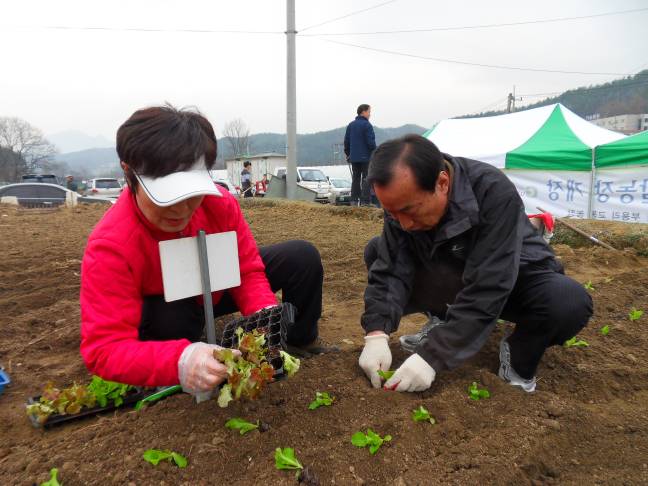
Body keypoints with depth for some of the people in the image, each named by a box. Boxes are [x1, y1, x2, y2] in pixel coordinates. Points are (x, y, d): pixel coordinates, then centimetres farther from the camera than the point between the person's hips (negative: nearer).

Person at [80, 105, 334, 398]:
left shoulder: (219, 203, -27)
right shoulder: (109, 245, -37)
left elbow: (248, 271, -18)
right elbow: (103, 348, -41)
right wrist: (180, 360, -60)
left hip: (216, 290, 4)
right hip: (162, 309, -3)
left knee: (302, 257, -10)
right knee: (171, 317, -41)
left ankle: (300, 341, 15)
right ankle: (177, 385, -6)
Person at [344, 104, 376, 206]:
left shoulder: (350, 125, 10)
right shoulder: (367, 125, -10)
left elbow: (346, 141, 12)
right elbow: (371, 142, -14)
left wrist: (348, 153, 20)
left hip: (354, 157, 6)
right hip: (365, 157, -6)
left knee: (355, 178, 12)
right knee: (366, 179, -2)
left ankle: (354, 200, 9)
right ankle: (364, 201, -4)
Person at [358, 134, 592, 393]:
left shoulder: (495, 193, -35)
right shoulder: (401, 200, -20)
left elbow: (486, 292, -38)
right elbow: (390, 269, -21)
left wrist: (432, 356, -40)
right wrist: (377, 333, -35)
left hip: (514, 280, -3)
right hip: (450, 276, 4)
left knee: (569, 302, -36)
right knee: (376, 252, -13)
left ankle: (517, 354, -4)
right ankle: (442, 321, 3)